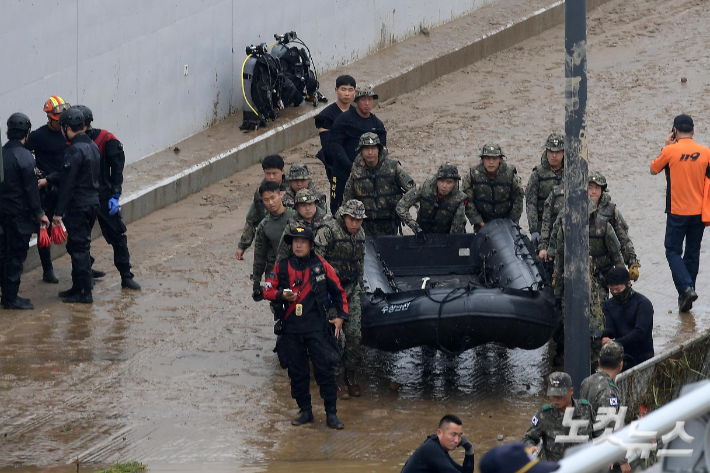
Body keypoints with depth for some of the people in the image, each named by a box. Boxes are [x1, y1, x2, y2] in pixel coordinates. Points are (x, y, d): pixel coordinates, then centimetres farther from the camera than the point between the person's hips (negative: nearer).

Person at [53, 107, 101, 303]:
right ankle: (78, 287, 24)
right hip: (93, 202, 9)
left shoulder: (74, 151, -19)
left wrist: (59, 211, -16)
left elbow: (67, 184, -20)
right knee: (81, 245, 18)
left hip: (78, 206, -9)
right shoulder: (93, 146, 10)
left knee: (78, 247, -3)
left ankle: (85, 292, -1)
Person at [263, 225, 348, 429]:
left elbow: (338, 291, 9)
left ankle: (331, 414, 1)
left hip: (317, 326, -2)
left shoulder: (321, 266, 0)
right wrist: (282, 295, -11)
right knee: (297, 371, 8)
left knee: (324, 370, -5)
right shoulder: (282, 267, 5)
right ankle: (305, 411, 20)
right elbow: (267, 290, 9)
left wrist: (341, 316, 2)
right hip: (291, 327, 2)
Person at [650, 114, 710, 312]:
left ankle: (686, 287, -16)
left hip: (677, 212, -3)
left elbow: (653, 170, 6)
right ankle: (686, 295, 19)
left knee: (673, 252, 5)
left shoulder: (670, 151, -11)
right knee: (692, 253, 14)